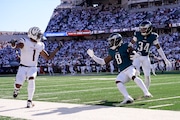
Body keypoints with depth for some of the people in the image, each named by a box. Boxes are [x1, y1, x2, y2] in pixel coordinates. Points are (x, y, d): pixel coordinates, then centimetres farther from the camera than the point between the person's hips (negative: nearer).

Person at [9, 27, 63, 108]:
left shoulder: (40, 46, 5)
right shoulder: (25, 42, -12)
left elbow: (48, 57, 12)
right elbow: (15, 46, -34)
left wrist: (58, 48, 8)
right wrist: (13, 43, -60)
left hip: (33, 68, 3)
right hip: (23, 67, -3)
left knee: (31, 80, -26)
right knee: (18, 85, -19)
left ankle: (29, 101, -12)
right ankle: (17, 89, 22)